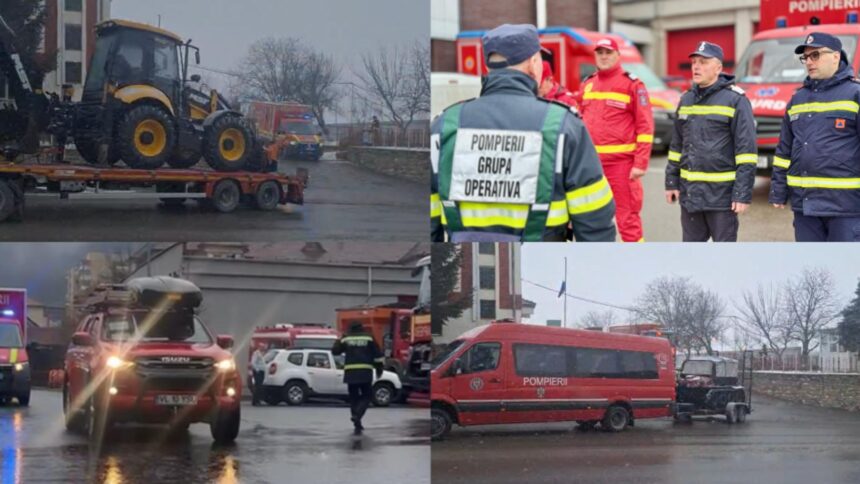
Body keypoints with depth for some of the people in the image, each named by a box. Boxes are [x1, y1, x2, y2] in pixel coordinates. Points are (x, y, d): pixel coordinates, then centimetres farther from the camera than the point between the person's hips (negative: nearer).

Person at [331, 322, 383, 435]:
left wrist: (339, 341, 34)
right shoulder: (368, 339, 5)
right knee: (366, 397, 7)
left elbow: (335, 351, 16)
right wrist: (379, 369, 14)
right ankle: (357, 415, -20)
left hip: (350, 372, 2)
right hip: (365, 372, -2)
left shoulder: (345, 339, 7)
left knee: (354, 397, 12)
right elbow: (378, 355, 3)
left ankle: (357, 425, 11)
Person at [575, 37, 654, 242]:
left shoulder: (632, 84, -3)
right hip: (591, 162, 6)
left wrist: (640, 163, -13)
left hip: (621, 162, -6)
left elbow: (645, 126, -7)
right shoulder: (587, 85, 15)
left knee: (627, 219, -5)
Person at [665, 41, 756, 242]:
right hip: (690, 193, 6)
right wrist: (671, 182, 14)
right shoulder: (687, 100, 13)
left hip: (721, 193, -6)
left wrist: (743, 194, -16)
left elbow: (746, 150, -12)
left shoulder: (735, 100, -8)